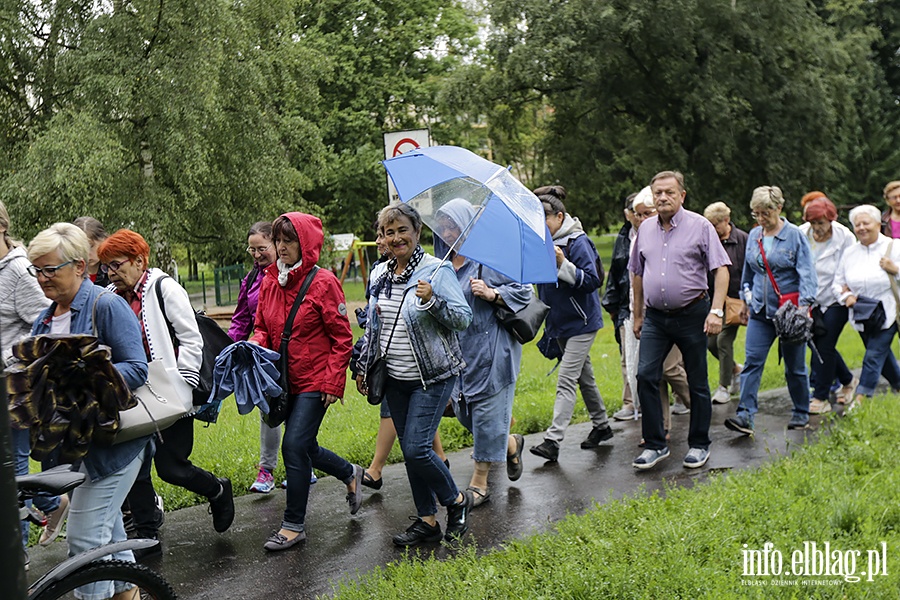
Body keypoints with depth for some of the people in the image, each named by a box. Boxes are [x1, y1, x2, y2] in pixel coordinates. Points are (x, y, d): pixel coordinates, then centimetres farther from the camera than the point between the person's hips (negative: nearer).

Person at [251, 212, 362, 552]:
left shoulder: (323, 282, -12)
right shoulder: (269, 282, 5)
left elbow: (342, 339, -10)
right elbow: (263, 328, 15)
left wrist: (333, 383, -14)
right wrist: (255, 345, -7)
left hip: (315, 382, -7)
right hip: (286, 380, 7)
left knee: (294, 446, -10)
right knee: (305, 448, 15)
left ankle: (294, 525, 4)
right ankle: (350, 474, 42)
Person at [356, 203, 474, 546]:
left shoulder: (437, 270, -10)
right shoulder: (382, 276, 8)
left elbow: (464, 318, -13)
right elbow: (372, 325, 18)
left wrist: (432, 301, -28)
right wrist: (364, 367, 19)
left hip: (432, 377, -6)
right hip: (395, 379, 7)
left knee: (416, 448, -12)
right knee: (410, 451, 10)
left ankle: (457, 501, 13)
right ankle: (427, 521, 23)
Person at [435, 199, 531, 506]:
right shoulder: (445, 263, 9)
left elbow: (524, 290, -8)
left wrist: (491, 294, -20)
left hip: (490, 348, -7)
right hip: (458, 347, 7)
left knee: (486, 407, -1)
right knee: (463, 407, 9)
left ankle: (479, 481, 12)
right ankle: (511, 445, 35)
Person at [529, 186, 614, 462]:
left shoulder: (578, 242, -16)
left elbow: (593, 280, -21)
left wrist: (564, 265, -31)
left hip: (580, 322, -8)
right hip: (560, 323, 8)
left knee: (566, 382, -12)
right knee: (584, 377, 18)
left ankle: (553, 440, -13)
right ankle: (601, 426, 33)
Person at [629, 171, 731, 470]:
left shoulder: (699, 226, -5)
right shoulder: (645, 228, 9)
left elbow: (721, 269, -8)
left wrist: (716, 311, -17)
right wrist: (637, 315, 17)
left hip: (691, 315, -3)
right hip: (655, 317, 4)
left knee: (697, 382, 6)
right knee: (645, 375, -6)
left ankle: (699, 445, 20)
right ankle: (655, 444, 6)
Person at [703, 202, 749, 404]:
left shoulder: (742, 239, -7)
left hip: (735, 298, -5)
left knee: (724, 338, -9)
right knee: (710, 341, 6)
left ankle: (724, 387, 4)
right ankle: (736, 370, 33)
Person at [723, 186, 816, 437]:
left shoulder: (795, 235, -6)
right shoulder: (754, 236, 9)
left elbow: (807, 273, -10)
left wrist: (805, 304, -20)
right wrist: (746, 300, 23)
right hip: (760, 311, 4)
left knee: (794, 366, 9)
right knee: (752, 362, -8)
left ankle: (801, 413, 26)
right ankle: (745, 416, -11)